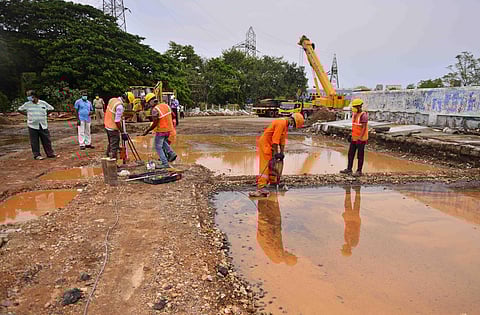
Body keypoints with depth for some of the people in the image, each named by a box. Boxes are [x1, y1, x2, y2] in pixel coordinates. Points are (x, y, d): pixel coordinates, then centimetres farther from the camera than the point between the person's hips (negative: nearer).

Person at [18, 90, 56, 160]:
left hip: (43, 126, 1)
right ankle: (37, 155, 12)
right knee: (34, 142, 3)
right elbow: (20, 110, 13)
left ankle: (50, 153, 15)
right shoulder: (27, 104, 2)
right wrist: (27, 114, 4)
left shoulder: (43, 103, 1)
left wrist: (44, 114, 7)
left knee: (47, 140, 5)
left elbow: (51, 109, 12)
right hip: (33, 126, 0)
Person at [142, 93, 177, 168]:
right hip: (169, 130, 8)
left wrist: (147, 131, -10)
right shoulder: (166, 106, 4)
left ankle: (165, 163, 3)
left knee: (158, 147, 6)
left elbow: (155, 124, -20)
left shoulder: (155, 110, -18)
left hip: (161, 131, -8)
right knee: (163, 141, 31)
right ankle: (171, 153, 17)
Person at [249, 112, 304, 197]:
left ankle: (273, 182, 28)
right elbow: (275, 140, -24)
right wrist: (276, 153, -19)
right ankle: (261, 188, -18)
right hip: (265, 144, -10)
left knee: (273, 165, 16)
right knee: (265, 166, -15)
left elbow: (282, 140, 14)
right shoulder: (281, 123, -21)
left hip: (270, 145, 10)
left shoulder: (286, 125, 11)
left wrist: (282, 153, 9)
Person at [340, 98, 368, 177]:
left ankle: (359, 171, 10)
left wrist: (360, 138, -29)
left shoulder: (363, 115, -17)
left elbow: (364, 128, -22)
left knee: (360, 155, 1)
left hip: (361, 139, -8)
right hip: (354, 138, 8)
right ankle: (349, 169, 19)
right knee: (351, 153, 10)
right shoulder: (354, 114, 10)